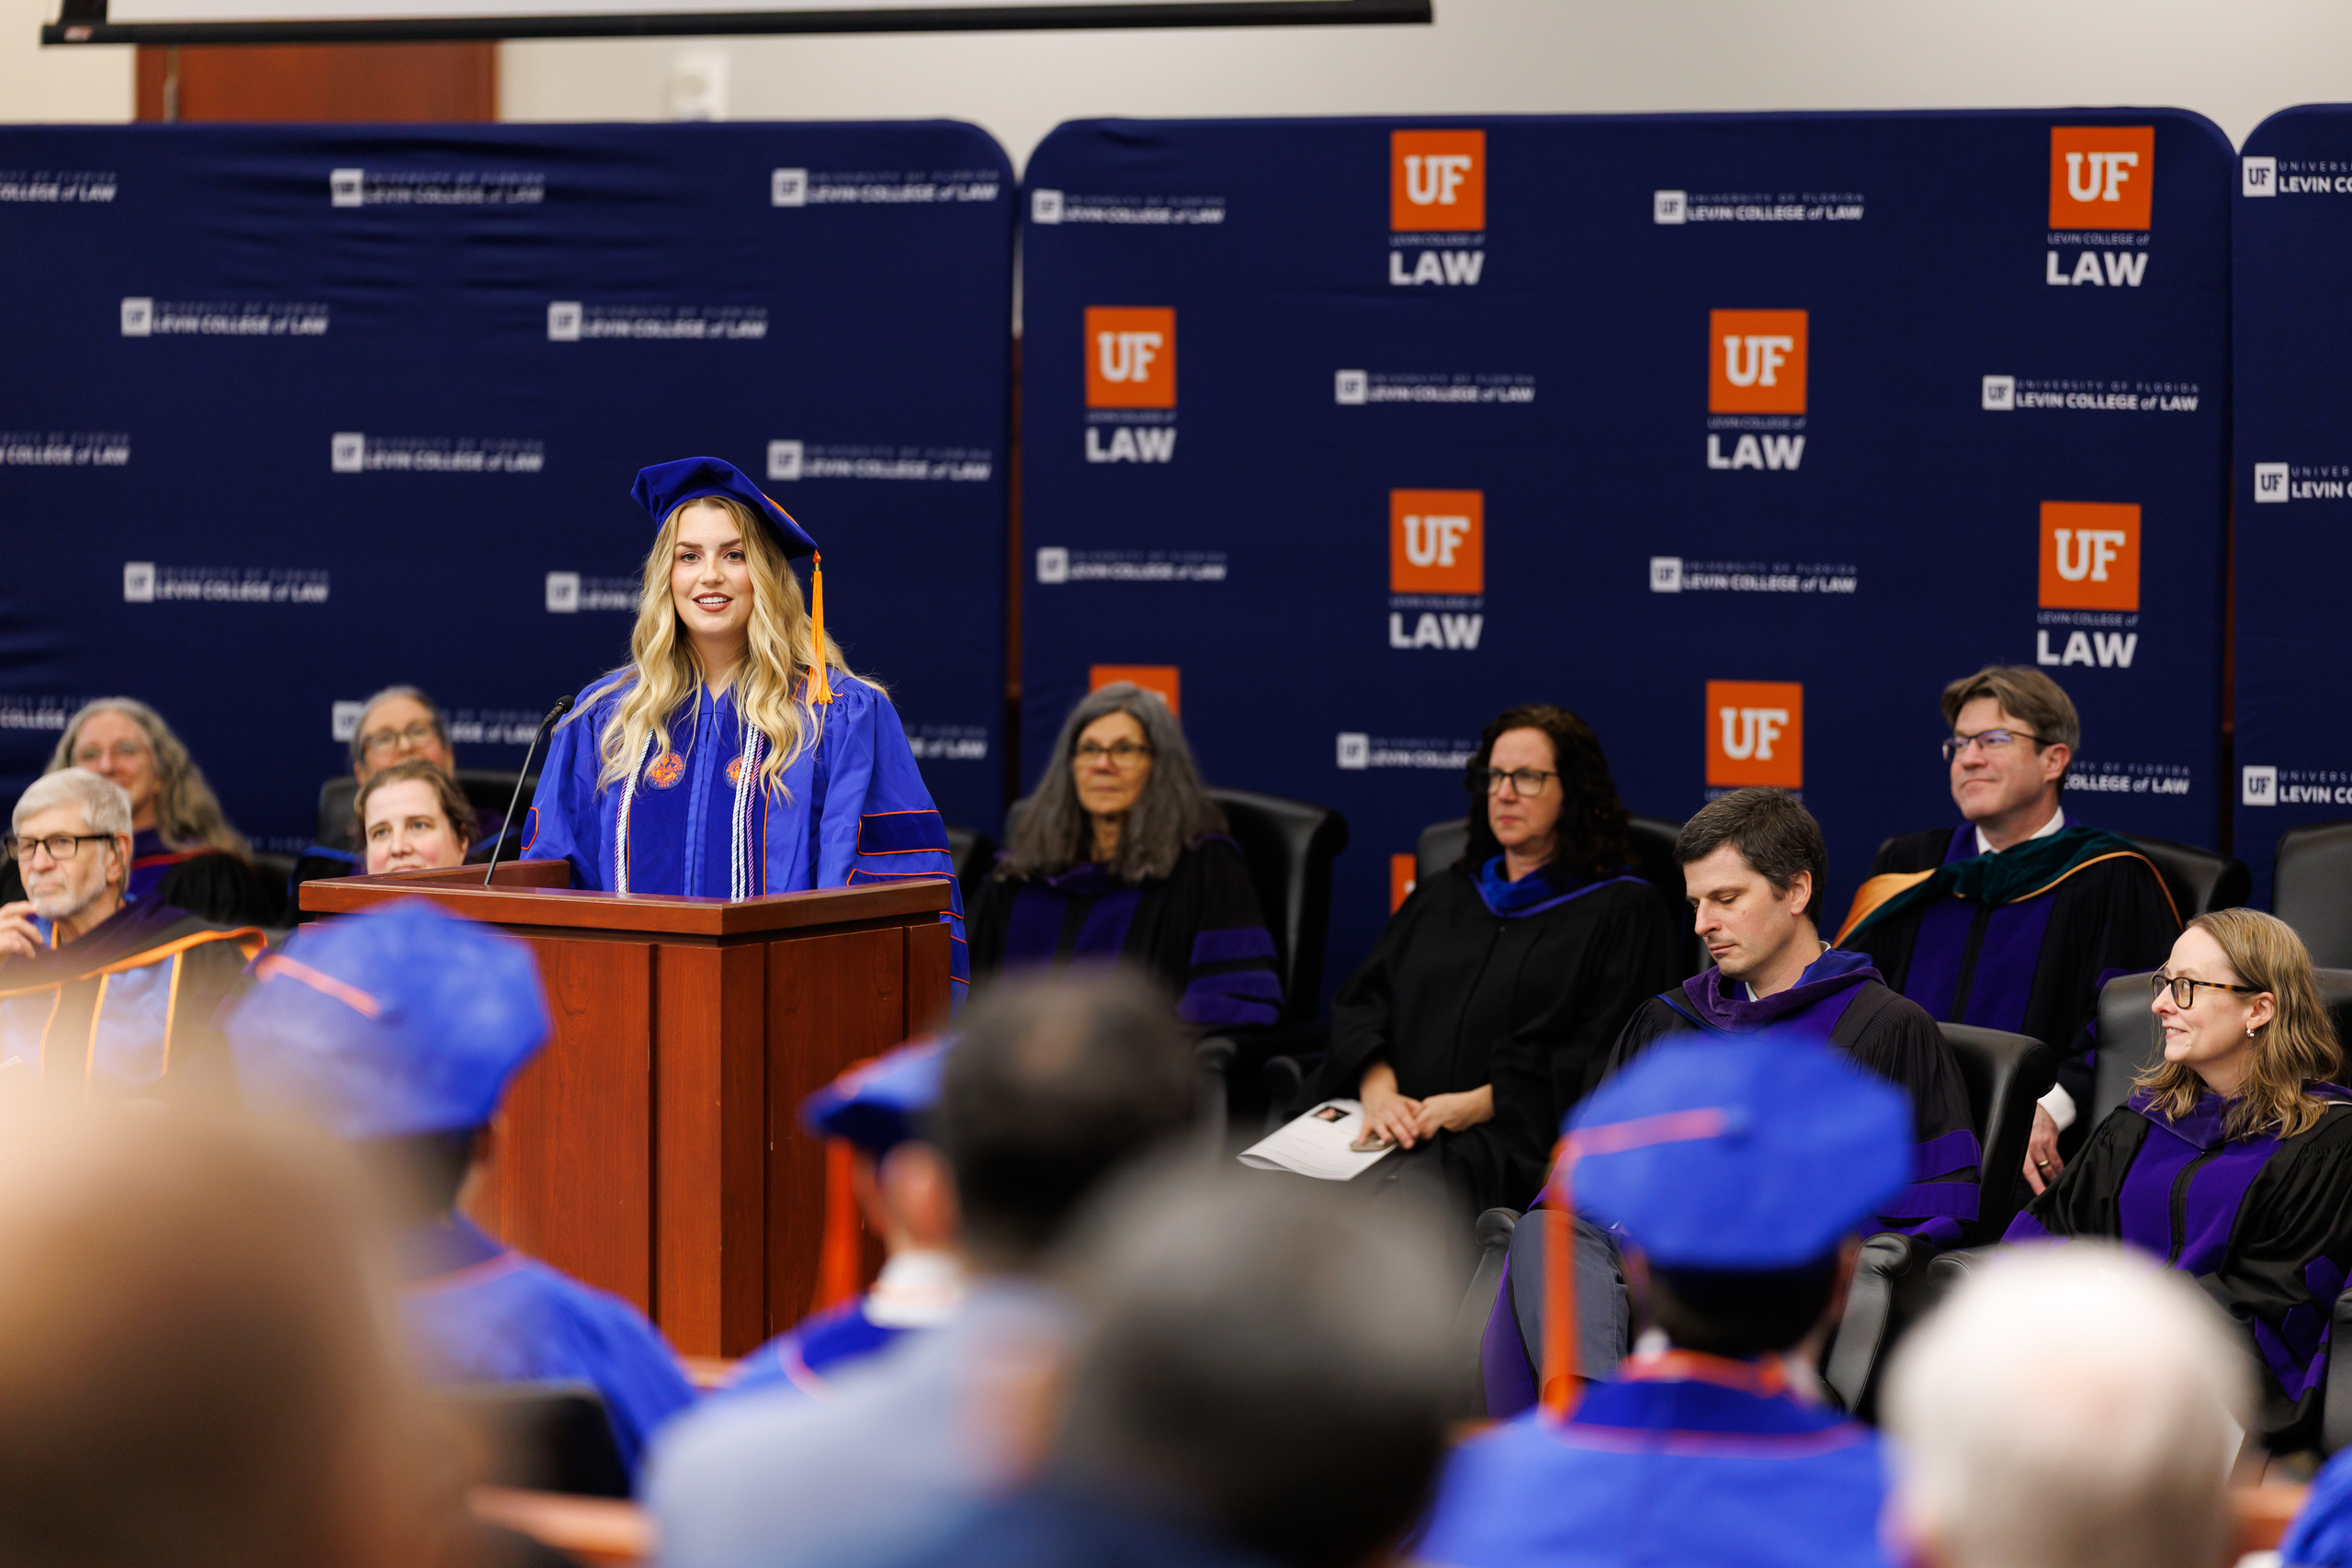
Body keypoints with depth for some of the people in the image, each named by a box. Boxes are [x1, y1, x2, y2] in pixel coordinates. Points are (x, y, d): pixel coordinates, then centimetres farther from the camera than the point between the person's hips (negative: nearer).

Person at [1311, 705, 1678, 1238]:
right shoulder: (1442, 898, 27)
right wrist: (1377, 1089, -5)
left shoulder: (1621, 910, 9)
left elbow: (1599, 1059, -3)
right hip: (1397, 1127, 5)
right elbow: (1361, 1001, 17)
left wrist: (1478, 1105, -13)